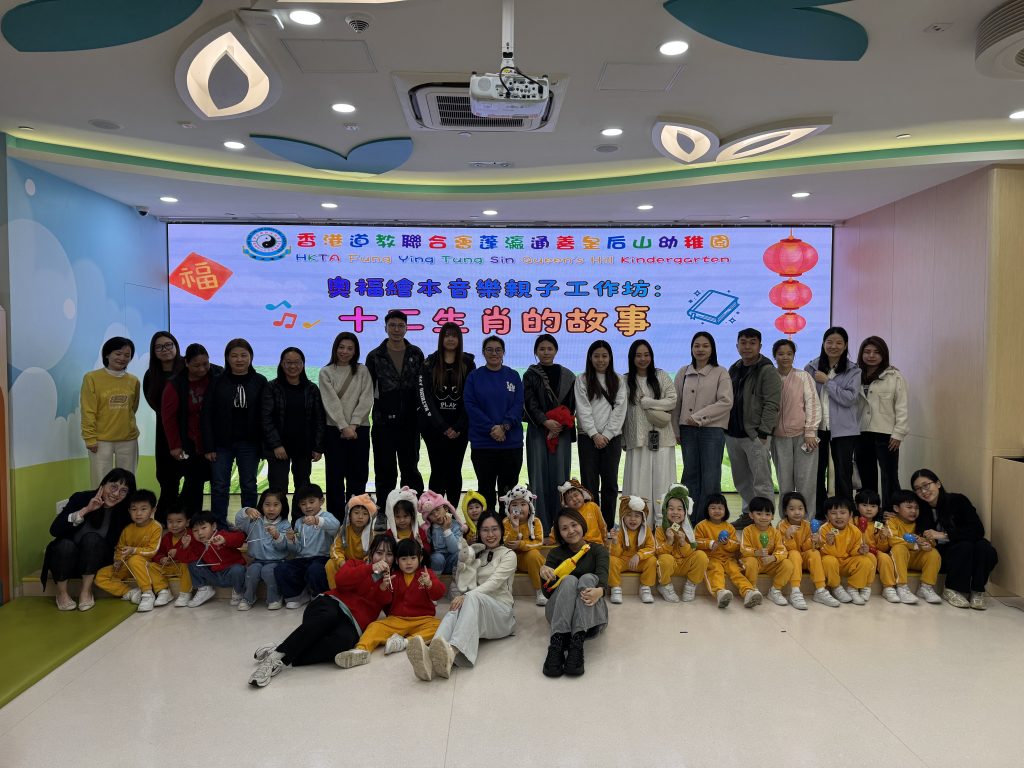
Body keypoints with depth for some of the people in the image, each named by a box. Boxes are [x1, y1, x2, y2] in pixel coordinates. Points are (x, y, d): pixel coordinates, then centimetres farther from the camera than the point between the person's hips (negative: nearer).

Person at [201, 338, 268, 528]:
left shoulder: (260, 382, 0)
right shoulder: (217, 382, -1)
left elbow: (265, 415, 0)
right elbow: (206, 415, -2)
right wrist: (208, 446, -7)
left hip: (249, 443, 0)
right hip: (222, 443, 0)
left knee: (249, 486, 9)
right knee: (219, 487, 4)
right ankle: (219, 528, 15)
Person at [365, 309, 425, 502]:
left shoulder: (416, 354, 6)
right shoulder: (375, 356, 2)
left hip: (409, 423, 1)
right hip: (384, 423, -1)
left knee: (410, 468, 8)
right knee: (385, 471, 5)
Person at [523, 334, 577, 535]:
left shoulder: (567, 376, 11)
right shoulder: (530, 375, 6)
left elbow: (571, 405, 8)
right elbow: (530, 403, -4)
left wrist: (560, 424, -8)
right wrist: (546, 421, -18)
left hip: (561, 432, 1)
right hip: (538, 431, -1)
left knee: (560, 476, -1)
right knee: (539, 476, -3)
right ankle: (541, 526, 0)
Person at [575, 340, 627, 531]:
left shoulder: (618, 381, 10)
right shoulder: (582, 380, 5)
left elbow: (620, 409, 2)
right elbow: (583, 410, -2)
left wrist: (606, 435, -8)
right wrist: (595, 434, -11)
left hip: (612, 437, 2)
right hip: (588, 436, -1)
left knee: (610, 482, 2)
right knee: (589, 482, -2)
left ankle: (608, 527, 9)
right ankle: (590, 527, 2)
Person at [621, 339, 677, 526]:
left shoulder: (661, 376, 8)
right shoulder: (625, 381, 7)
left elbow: (672, 401, -1)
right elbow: (621, 411, 6)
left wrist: (646, 402, -6)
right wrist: (622, 439, 5)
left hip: (661, 436, 0)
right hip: (637, 438, 0)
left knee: (662, 478, -1)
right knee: (638, 479, -1)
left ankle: (662, 521, 4)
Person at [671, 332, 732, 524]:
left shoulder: (720, 373, 1)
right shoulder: (683, 373, 10)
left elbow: (726, 402, -9)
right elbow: (676, 403, 11)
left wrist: (699, 416, -12)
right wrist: (675, 430, 7)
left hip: (712, 429, -3)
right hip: (688, 429, 3)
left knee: (710, 477, -3)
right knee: (690, 474, 8)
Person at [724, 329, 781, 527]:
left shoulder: (767, 371, -7)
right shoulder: (734, 370, 15)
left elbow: (772, 405, -13)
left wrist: (763, 432, -17)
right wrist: (724, 428, 12)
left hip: (756, 435, -7)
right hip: (733, 434, 7)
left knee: (761, 481, -4)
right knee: (741, 480, 15)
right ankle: (749, 513, 27)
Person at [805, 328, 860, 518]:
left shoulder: (853, 371, -1)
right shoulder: (811, 368, 4)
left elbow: (849, 398, -13)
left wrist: (827, 381, -13)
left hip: (843, 429, -2)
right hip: (817, 427, 2)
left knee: (843, 473, 2)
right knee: (816, 471, 9)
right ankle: (818, 513, 21)